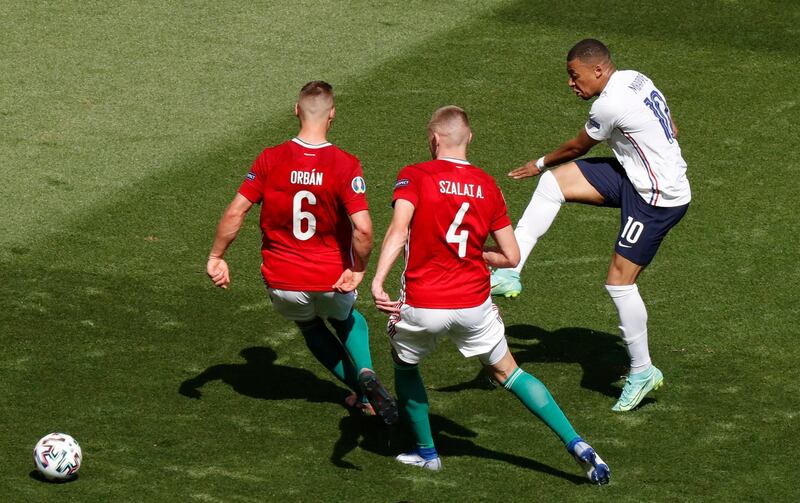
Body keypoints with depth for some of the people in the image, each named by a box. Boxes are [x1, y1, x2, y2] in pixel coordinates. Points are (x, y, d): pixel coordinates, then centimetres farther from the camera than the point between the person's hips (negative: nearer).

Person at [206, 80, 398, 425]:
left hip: (283, 284, 1)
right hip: (332, 281, -1)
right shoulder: (345, 165, -17)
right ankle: (366, 373, 7)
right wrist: (358, 269, -8)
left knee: (310, 327, 33)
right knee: (345, 318, 33)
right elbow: (363, 229, -24)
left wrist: (216, 257, 1)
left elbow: (235, 212, -11)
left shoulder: (270, 160, -12)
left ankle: (361, 390, 29)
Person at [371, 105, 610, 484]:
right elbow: (511, 257, 6)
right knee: (507, 372, 18)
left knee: (405, 366, 27)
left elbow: (398, 231, -23)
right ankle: (576, 444, 8)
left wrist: (377, 281, -31)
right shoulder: (487, 186, 5)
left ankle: (426, 452, 32)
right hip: (474, 304, 3)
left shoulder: (413, 176, -5)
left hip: (421, 306, -3)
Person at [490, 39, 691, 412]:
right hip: (634, 177, 10)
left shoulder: (610, 104, -23)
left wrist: (540, 163, 14)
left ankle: (642, 372, 9)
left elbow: (577, 147, -5)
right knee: (553, 182, -2)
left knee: (619, 281, -6)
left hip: (658, 199, -10)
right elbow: (672, 131, 15)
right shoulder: (636, 80, 4)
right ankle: (509, 273, -4)